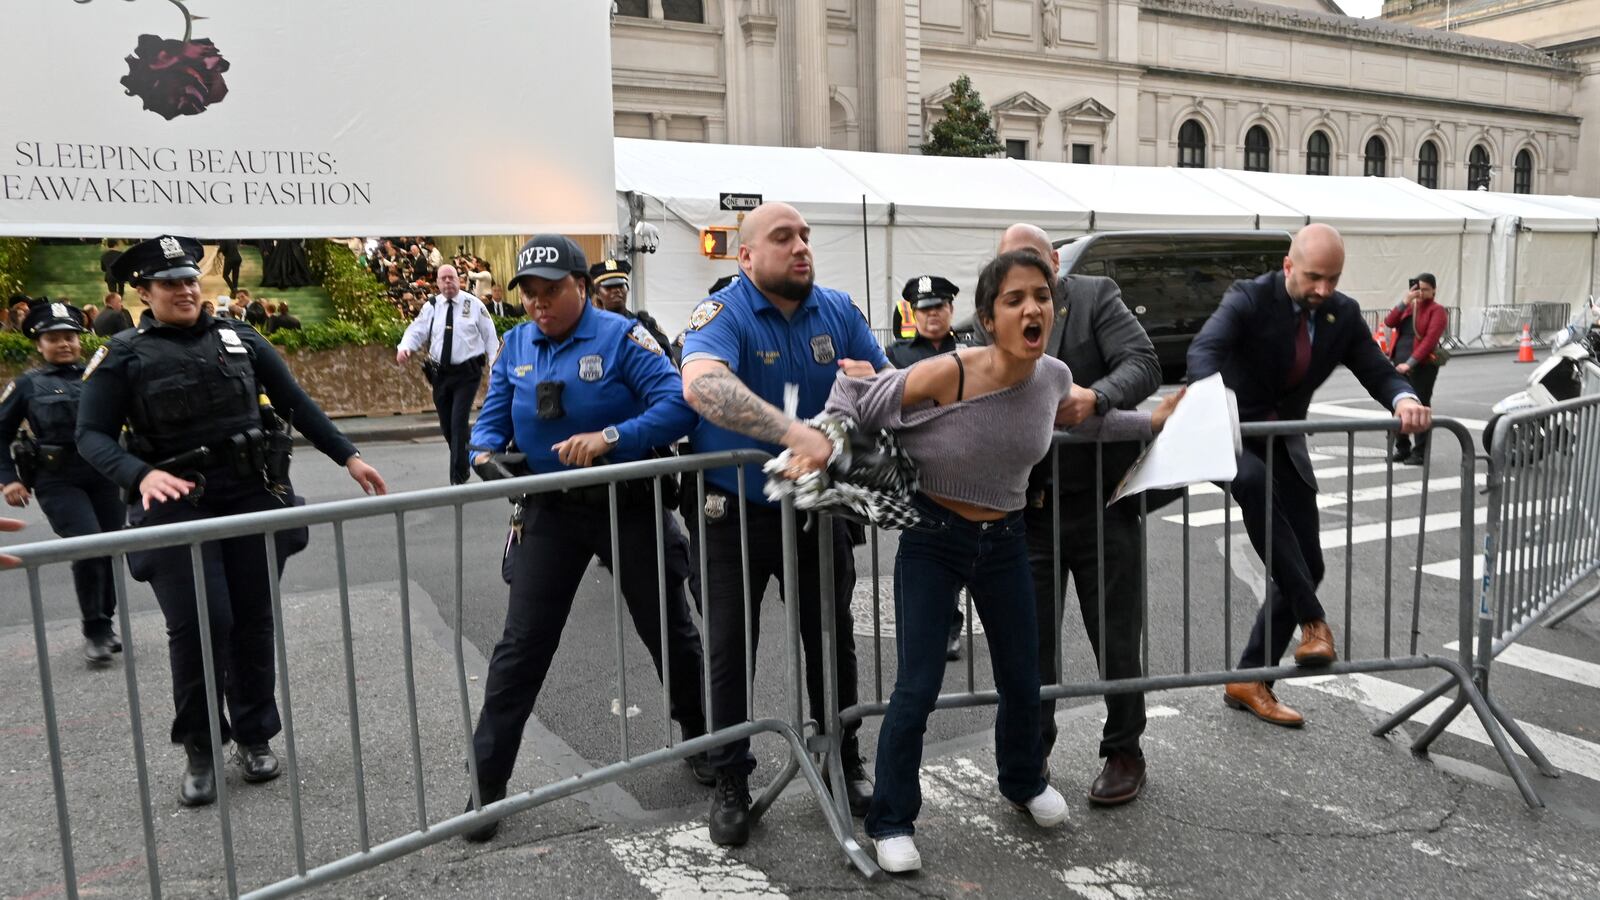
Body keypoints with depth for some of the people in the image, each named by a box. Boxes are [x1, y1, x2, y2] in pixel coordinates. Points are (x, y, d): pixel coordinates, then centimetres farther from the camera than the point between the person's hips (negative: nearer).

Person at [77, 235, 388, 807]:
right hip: (178, 506, -2)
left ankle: (253, 737, 23)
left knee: (254, 621, 6)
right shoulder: (123, 358, 0)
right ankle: (199, 751, 13)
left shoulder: (238, 340, 7)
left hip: (253, 497, 3)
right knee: (198, 625, -7)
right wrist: (140, 476, -24)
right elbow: (92, 436, -5)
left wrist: (348, 458, 8)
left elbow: (297, 404, 12)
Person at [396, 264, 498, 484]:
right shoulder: (431, 307, 5)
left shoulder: (474, 304, -2)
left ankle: (458, 478, -8)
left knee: (459, 422, -13)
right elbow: (416, 331, 1)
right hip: (440, 372, 4)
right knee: (446, 425, 11)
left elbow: (489, 336, 1)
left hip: (467, 372, -4)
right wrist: (404, 347, -20)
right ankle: (462, 466, 33)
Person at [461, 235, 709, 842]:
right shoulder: (516, 345, 4)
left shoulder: (621, 336, -12)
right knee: (521, 647, 2)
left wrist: (611, 437, -32)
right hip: (552, 512, 3)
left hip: (628, 507, -3)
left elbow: (677, 405, -20)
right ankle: (486, 785, 13)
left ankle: (702, 740, 36)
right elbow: (492, 419, 6)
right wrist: (484, 452, -17)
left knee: (669, 632, 12)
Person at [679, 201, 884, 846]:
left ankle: (844, 761, 35)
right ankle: (731, 782, 26)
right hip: (734, 512, -3)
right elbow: (701, 384, -39)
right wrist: (793, 433, -50)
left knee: (833, 641, 15)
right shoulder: (724, 313, -17)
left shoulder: (838, 311, 0)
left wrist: (872, 383, -21)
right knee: (729, 649, 8)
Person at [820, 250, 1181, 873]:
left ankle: (1024, 782, 47)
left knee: (1021, 680, 16)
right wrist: (823, 443, -25)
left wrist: (1152, 423, 14)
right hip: (933, 541, -4)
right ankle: (891, 822, 19)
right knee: (917, 689, -4)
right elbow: (855, 396, -14)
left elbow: (1089, 421, 16)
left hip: (1004, 541, 5)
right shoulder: (947, 375, -25)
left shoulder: (1053, 378, -8)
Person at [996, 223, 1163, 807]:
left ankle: (1124, 752, 28)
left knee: (1116, 638, 9)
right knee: (1030, 637, 9)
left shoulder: (1096, 297, -1)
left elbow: (1143, 364, -14)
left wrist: (1097, 398, -31)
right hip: (1031, 507, 3)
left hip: (1103, 501, -3)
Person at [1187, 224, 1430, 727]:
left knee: (1308, 566, 3)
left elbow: (1378, 372, -1)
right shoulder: (1249, 299, -17)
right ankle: (1312, 619, -29)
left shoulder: (1343, 314, -1)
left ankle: (1250, 680, 15)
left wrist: (1404, 399, -26)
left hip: (1285, 444, 6)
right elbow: (1203, 350, -32)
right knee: (1255, 483, -40)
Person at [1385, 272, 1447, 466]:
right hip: (1399, 364, 6)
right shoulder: (1408, 307, 14)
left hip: (1422, 366, -6)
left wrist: (1410, 363, -21)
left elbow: (1430, 340, -14)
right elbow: (1389, 322, -2)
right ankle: (1402, 449, 20)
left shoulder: (1437, 311, -3)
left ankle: (1420, 453, 5)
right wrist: (1405, 301, -11)